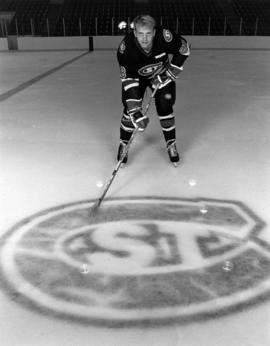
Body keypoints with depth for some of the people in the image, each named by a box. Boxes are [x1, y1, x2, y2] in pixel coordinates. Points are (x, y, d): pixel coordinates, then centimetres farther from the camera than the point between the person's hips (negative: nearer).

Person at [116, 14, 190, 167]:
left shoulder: (165, 37, -34)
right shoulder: (125, 47, -35)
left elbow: (184, 48, -16)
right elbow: (128, 79, -35)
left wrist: (168, 73, -19)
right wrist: (135, 112, -41)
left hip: (161, 73, 1)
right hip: (136, 75, 0)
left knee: (165, 107, -8)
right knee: (131, 108, -10)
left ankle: (171, 144, 13)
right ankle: (124, 144, 12)